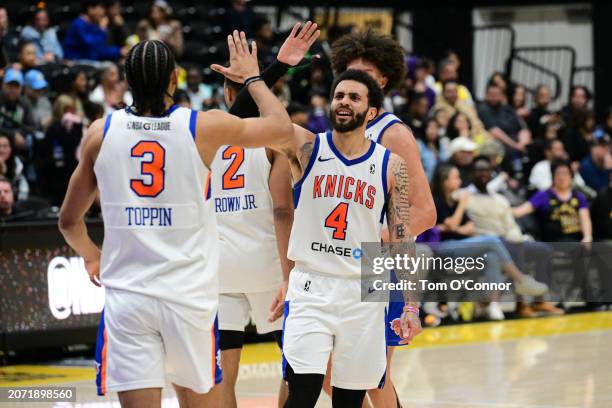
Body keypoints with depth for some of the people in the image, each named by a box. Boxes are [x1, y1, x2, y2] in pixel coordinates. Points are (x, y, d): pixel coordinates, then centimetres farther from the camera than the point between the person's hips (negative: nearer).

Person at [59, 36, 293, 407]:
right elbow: (282, 129, 11)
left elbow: (69, 221, 11)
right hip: (190, 295, 0)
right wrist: (252, 77, 26)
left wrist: (92, 257, 32)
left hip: (127, 296, 0)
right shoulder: (204, 126, -4)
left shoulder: (101, 133, 1)